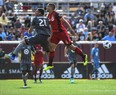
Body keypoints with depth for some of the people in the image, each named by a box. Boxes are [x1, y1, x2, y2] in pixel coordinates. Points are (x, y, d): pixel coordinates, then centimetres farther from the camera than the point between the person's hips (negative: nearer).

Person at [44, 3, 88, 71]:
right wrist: (51, 37, 20)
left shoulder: (56, 14, -16)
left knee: (70, 46, -3)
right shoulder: (49, 16, 9)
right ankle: (50, 65, 5)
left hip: (62, 32, -8)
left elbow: (65, 21, -15)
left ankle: (84, 56, 10)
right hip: (55, 33, 8)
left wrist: (71, 30, -16)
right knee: (51, 47, 1)